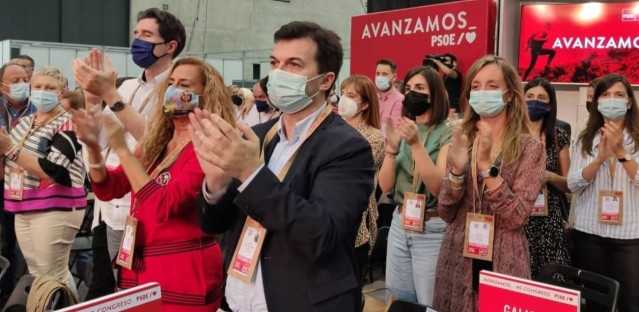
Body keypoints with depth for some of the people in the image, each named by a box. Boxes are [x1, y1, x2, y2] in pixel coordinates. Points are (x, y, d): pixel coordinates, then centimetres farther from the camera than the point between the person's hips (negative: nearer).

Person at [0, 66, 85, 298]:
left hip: (55, 209, -8)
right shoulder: (22, 123, 13)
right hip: (24, 210, 8)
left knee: (53, 276, -8)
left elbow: (51, 171, -21)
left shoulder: (67, 125, -10)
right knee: (36, 275, 15)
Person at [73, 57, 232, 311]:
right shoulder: (155, 143, 8)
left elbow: (164, 206, -23)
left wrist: (122, 149, -23)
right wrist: (93, 146, -9)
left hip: (184, 274, -7)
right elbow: (108, 189, 7)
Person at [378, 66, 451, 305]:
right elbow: (385, 185, 2)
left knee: (429, 306, 4)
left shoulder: (447, 134, -8)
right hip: (399, 225, 6)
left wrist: (416, 144, -25)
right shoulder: (404, 131, 8)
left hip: (432, 230, -5)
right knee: (400, 303, 15)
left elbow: (438, 187, -19)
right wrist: (391, 148, -13)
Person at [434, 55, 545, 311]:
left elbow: (516, 217, -15)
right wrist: (456, 168, -17)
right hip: (456, 262, 3)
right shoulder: (461, 141, 3)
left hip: (503, 265, -3)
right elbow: (446, 213, -1)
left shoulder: (529, 147, -6)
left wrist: (486, 164, -24)